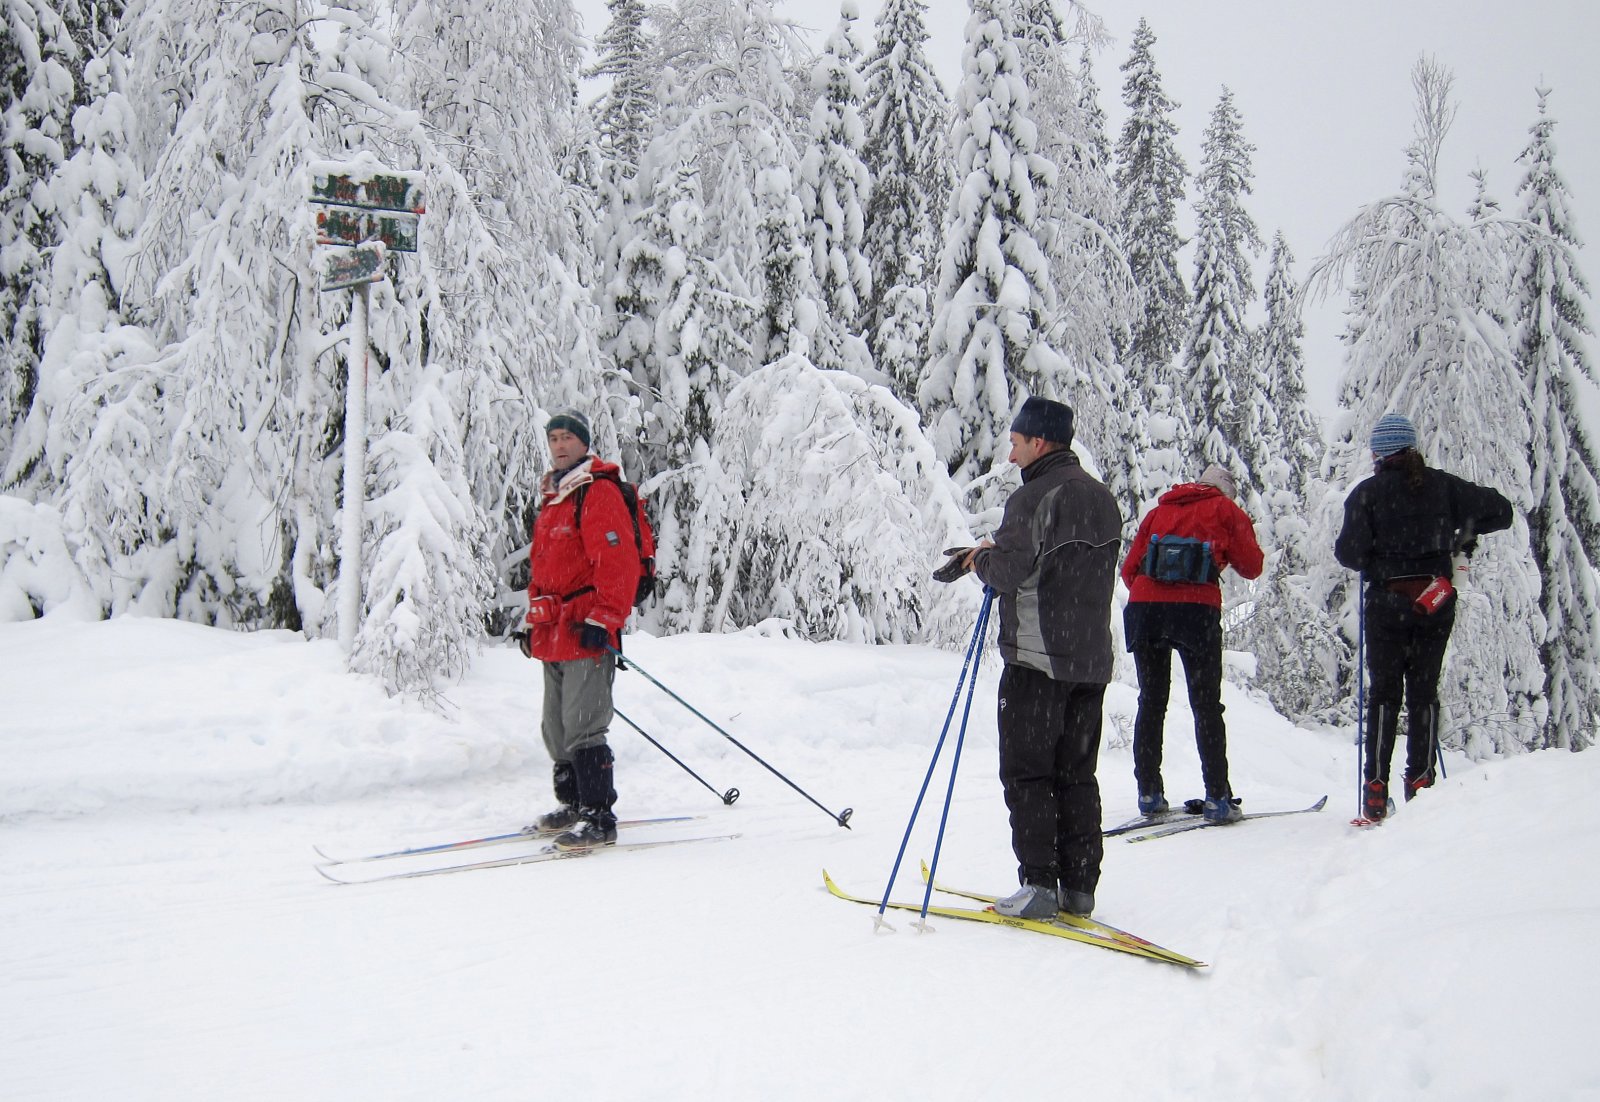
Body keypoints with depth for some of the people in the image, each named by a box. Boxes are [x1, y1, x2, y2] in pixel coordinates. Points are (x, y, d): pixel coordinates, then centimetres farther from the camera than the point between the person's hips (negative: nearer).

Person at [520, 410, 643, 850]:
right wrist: (535, 621, 24)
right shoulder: (551, 498, 20)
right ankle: (572, 804, 26)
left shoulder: (599, 492, -8)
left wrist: (602, 619, -21)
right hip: (554, 634, 9)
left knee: (582, 728, -12)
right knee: (556, 728, 15)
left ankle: (599, 818, -9)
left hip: (587, 632, -9)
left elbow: (618, 562, -17)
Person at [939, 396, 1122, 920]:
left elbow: (1011, 572, -18)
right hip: (1092, 659, 8)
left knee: (1027, 773, -1)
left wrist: (983, 560, 3)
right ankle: (1079, 885, 13)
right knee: (1077, 774, 12)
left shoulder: (1034, 497, -13)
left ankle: (1039, 883, -4)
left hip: (1038, 658, -8)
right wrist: (995, 554, 18)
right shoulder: (1103, 499, 15)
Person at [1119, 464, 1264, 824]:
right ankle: (1217, 797, -2)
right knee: (1207, 705, 3)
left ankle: (1149, 792, 10)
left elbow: (1129, 569, 17)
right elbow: (1251, 567, 10)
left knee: (1151, 702, 12)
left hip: (1145, 608, 3)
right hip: (1197, 611, -3)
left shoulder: (1159, 510, 23)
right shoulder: (1227, 511, 14)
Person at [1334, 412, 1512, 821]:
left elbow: (1349, 552, -13)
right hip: (1436, 602, 2)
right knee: (1424, 691, 10)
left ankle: (1376, 790, 1)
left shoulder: (1368, 493, -6)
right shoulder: (1442, 485, 2)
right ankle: (1421, 779, 3)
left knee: (1384, 692, 5)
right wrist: (1466, 532, 21)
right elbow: (1500, 510, 5)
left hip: (1387, 601, -2)